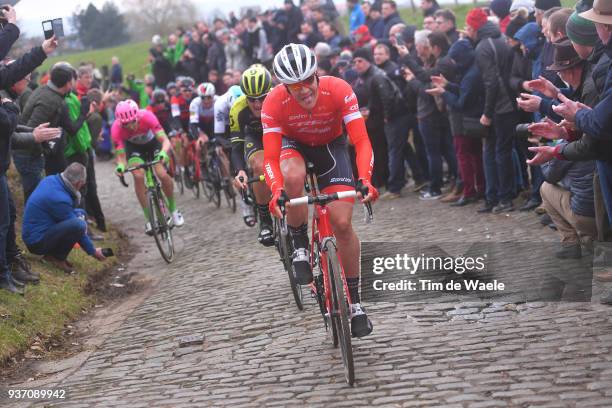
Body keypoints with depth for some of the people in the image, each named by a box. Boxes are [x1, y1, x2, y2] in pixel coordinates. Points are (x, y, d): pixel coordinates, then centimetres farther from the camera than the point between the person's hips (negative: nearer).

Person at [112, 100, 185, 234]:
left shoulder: (146, 116, -36)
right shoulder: (116, 128, -32)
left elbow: (165, 140, -37)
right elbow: (120, 155, -27)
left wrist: (163, 153, -58)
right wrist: (120, 166, -49)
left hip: (152, 142, -1)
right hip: (133, 147, 1)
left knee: (163, 175, -20)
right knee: (138, 176, -24)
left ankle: (173, 209, 7)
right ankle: (149, 219, -13)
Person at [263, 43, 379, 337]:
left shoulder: (339, 90, -32)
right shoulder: (274, 103, -31)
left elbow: (361, 141, -34)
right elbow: (271, 158, -32)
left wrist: (365, 179, -51)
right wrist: (276, 190, -51)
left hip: (331, 145, 0)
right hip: (293, 144, 0)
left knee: (342, 224, -12)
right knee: (293, 177, -38)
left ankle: (354, 301, 4)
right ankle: (300, 247, -14)